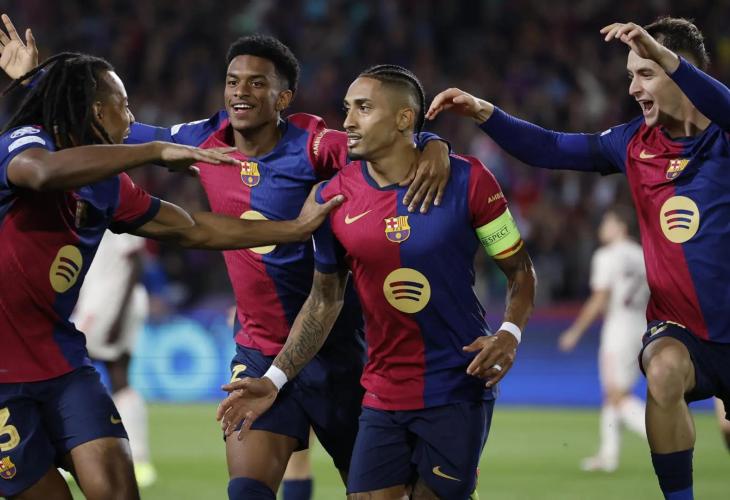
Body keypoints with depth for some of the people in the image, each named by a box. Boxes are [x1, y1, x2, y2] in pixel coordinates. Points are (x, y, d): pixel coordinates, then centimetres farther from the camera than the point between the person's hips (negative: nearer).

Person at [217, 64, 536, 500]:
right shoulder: (335, 198, 0)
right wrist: (276, 380, 3)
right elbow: (325, 300, 10)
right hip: (383, 396, 3)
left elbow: (520, 269, 2)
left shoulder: (465, 180, -8)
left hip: (459, 390, -2)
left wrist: (510, 334, -16)